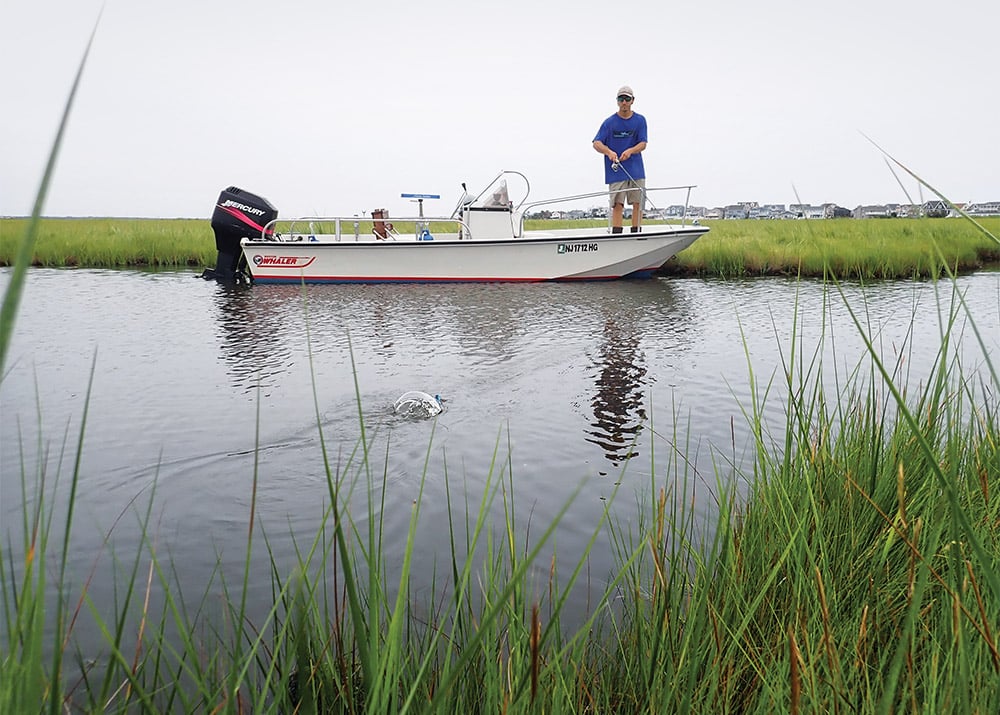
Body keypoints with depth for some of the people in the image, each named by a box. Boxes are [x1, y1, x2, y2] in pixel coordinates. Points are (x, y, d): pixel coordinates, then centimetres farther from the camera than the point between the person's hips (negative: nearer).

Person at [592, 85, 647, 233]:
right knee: (618, 204, -7)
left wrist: (630, 151, -20)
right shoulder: (610, 122, 1)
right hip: (616, 170, -2)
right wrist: (609, 152, -26)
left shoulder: (640, 120, 7)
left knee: (638, 203, 2)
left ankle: (636, 233, 9)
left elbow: (643, 144, 0)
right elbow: (596, 143, -6)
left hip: (636, 170, 2)